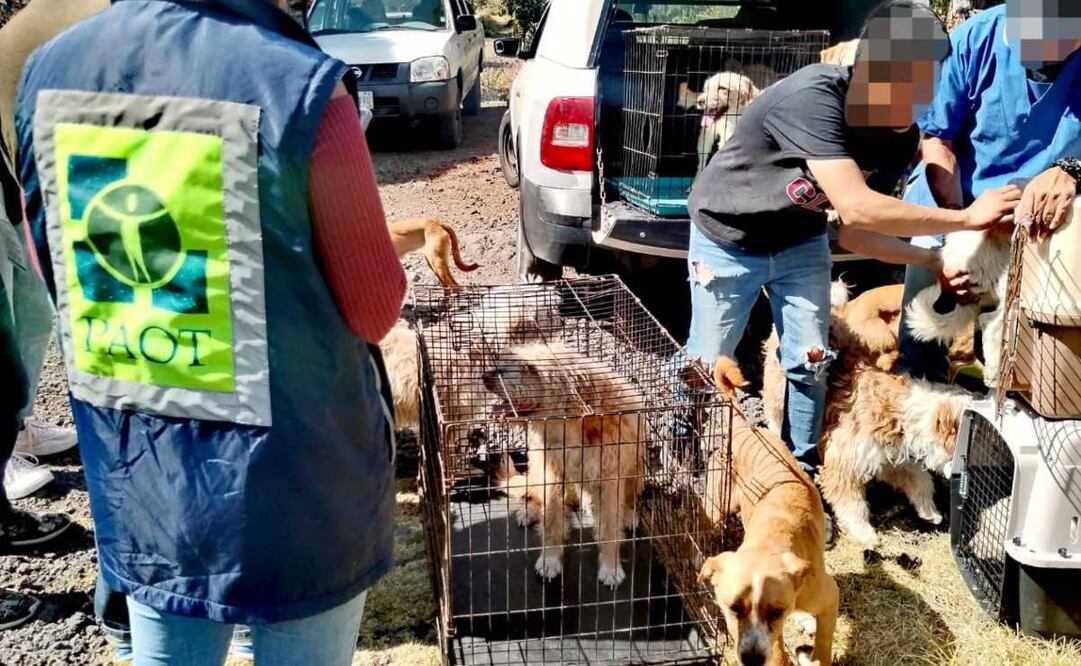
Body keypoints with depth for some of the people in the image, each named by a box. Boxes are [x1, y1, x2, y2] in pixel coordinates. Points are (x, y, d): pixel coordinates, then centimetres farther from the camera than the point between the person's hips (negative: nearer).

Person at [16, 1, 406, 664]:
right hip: (293, 470, -4)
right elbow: (375, 308, -13)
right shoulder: (299, 85, -20)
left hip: (135, 464, 5)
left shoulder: (48, 72, -2)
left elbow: (61, 276, 10)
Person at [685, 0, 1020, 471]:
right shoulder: (812, 97, -37)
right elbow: (855, 207, -43)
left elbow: (854, 232, -9)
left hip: (799, 243, 5)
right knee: (707, 362, 5)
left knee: (810, 360, 3)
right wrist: (966, 218, -38)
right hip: (728, 240, -5)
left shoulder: (902, 138, -14)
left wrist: (931, 260, -24)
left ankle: (802, 467, 24)